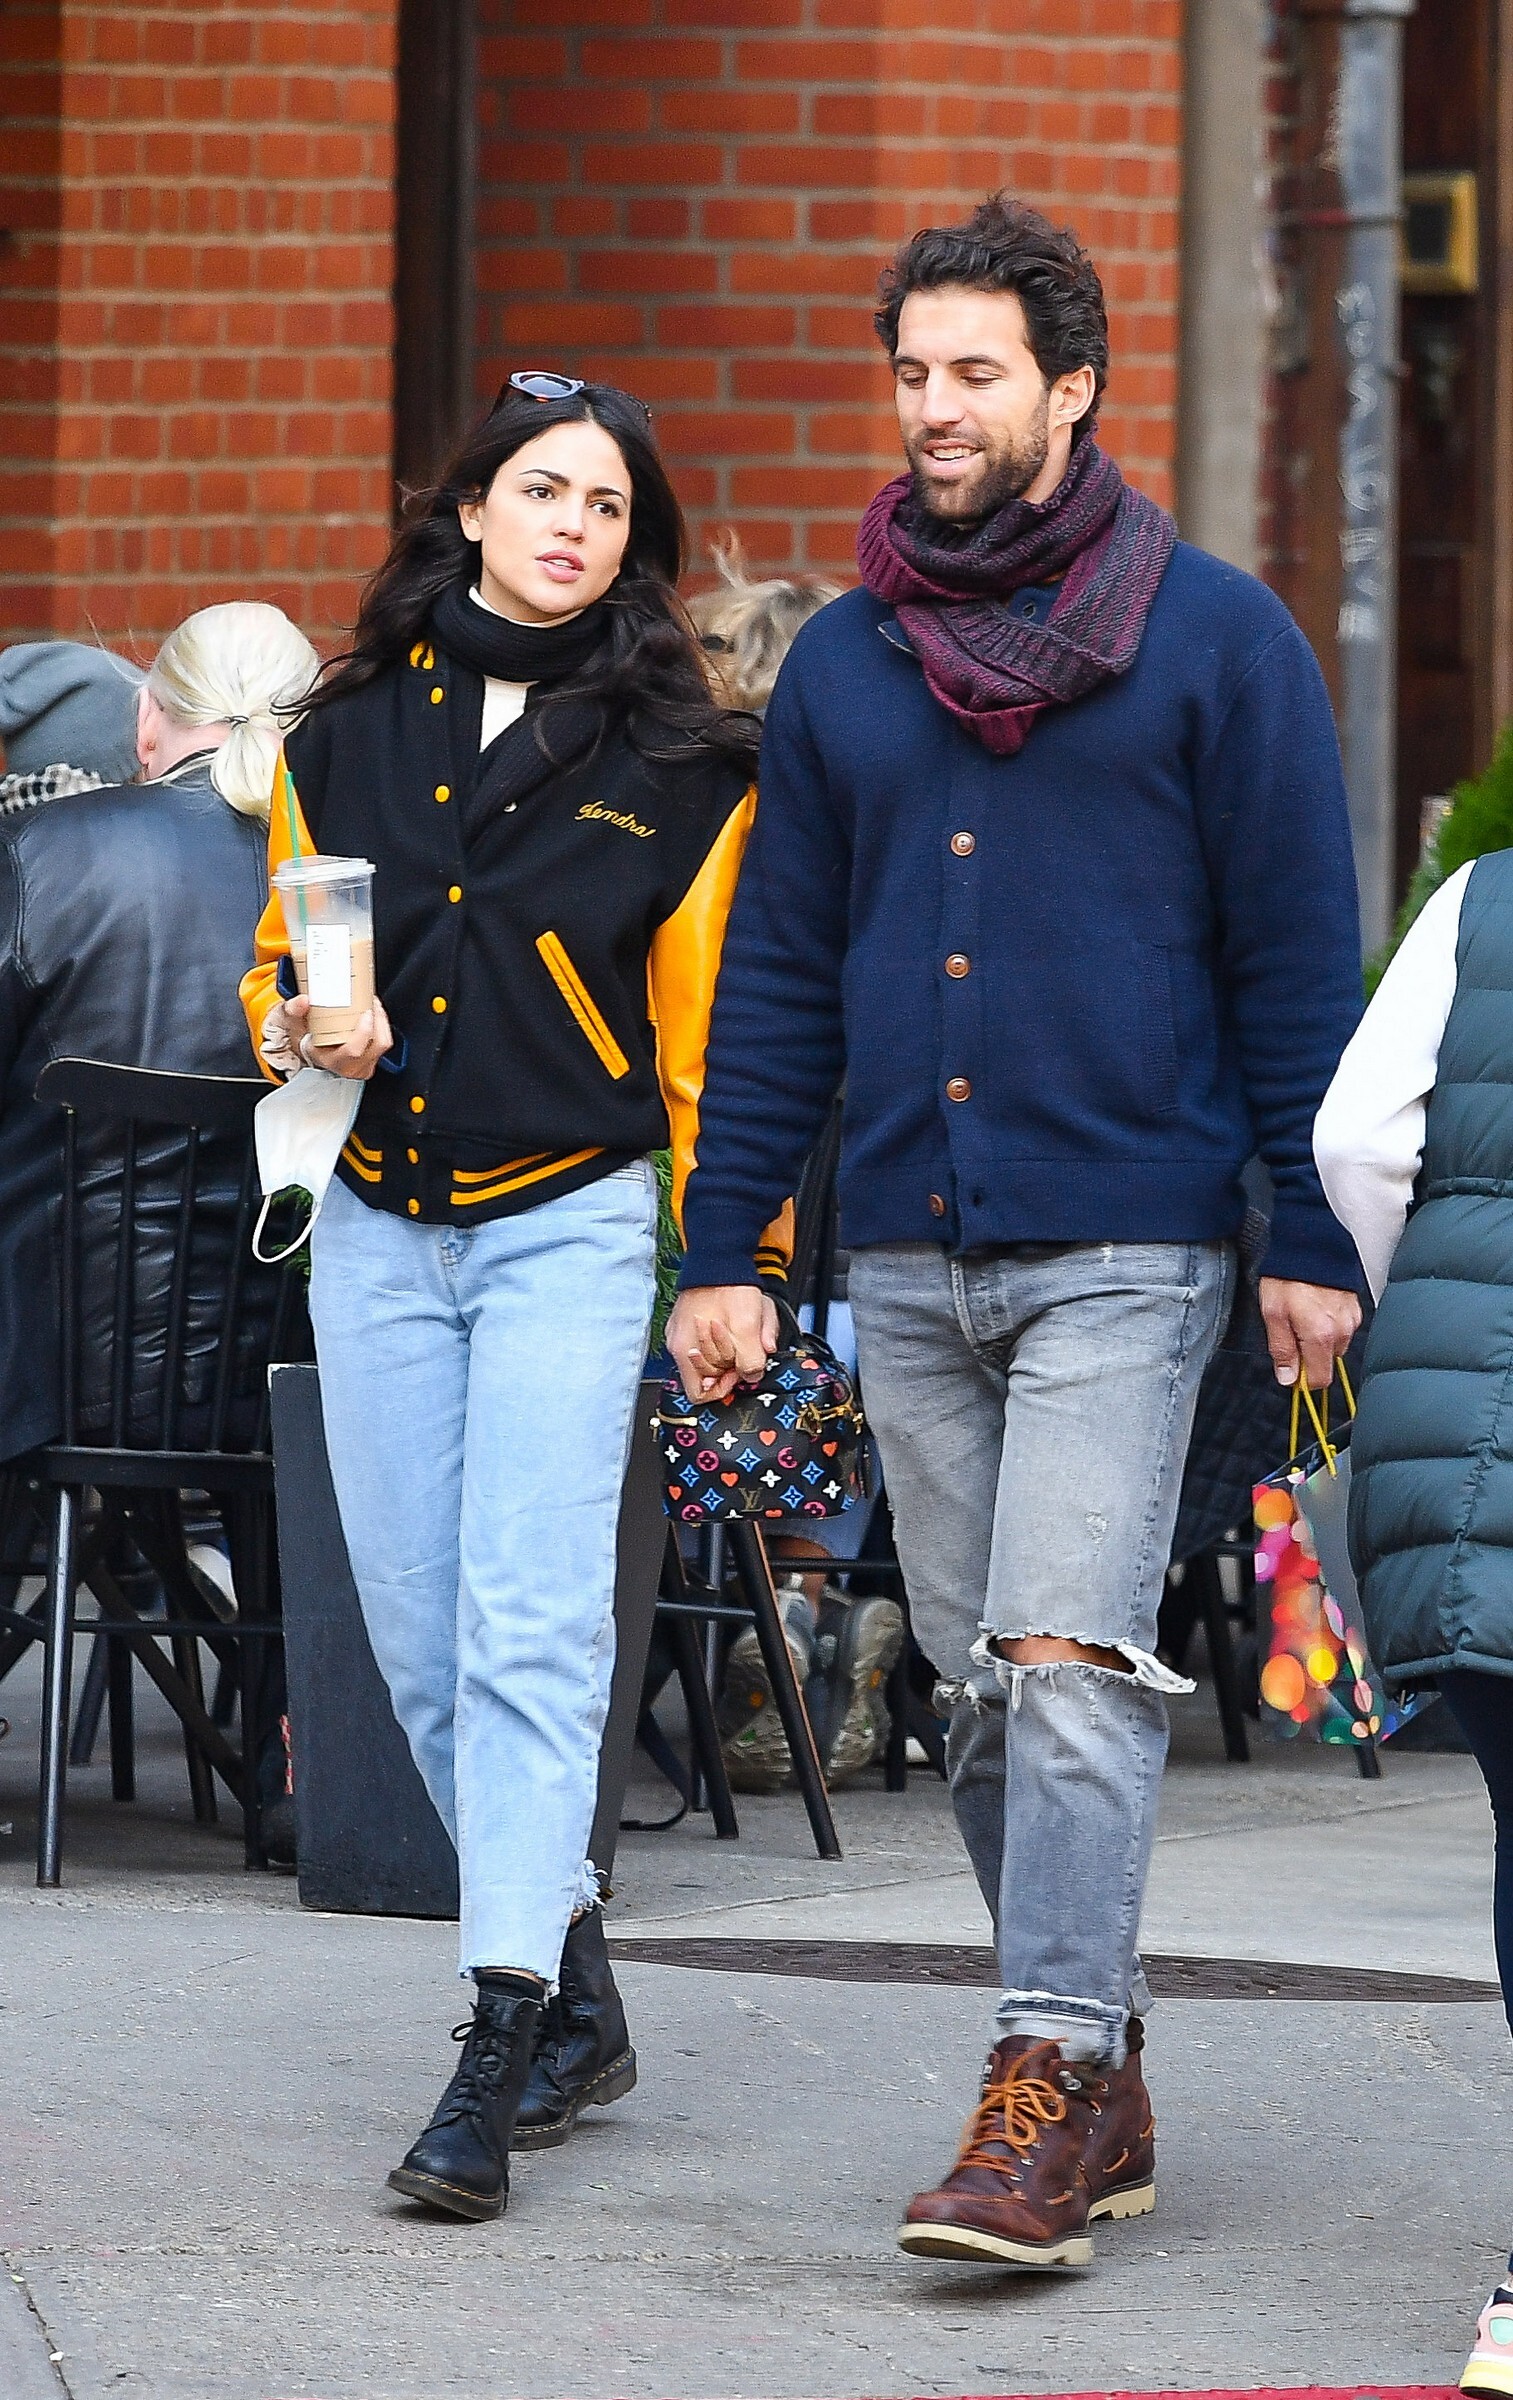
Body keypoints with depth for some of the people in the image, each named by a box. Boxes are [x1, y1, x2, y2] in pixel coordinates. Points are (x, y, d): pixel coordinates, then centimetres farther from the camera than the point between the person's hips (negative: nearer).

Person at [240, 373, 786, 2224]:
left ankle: (501, 2047, -17)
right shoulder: (351, 732, 9)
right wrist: (298, 1023, -4)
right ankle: (576, 1996, 20)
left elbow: (707, 1036, 5)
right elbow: (279, 958, 19)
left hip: (569, 1227, -4)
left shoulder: (679, 766, 1)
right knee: (421, 1637, 5)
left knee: (529, 1622, -14)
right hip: (377, 1225, 4)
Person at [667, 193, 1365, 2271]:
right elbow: (778, 981, 15)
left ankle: (1044, 2101, -18)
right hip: (910, 1262, 5)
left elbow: (1297, 956, 0)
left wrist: (1316, 1239, -7)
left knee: (1068, 1668, -15)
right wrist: (722, 1246, 9)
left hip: (1124, 1256, -5)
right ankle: (1102, 2086, 16)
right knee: (981, 1690, 7)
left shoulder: (1215, 640, 0)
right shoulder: (843, 664, 12)